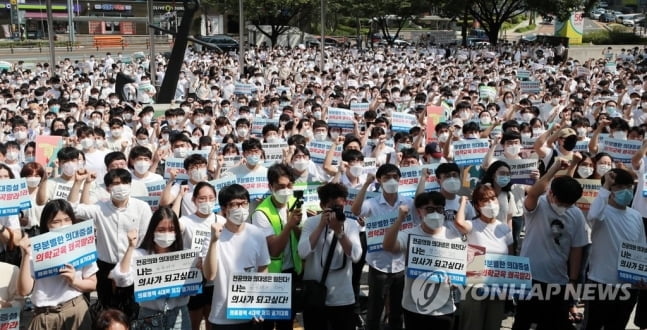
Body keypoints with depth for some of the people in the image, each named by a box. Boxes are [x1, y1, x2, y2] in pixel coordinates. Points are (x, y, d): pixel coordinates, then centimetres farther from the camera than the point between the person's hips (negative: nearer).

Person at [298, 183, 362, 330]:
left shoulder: (351, 224, 0)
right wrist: (321, 225, -17)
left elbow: (355, 256, -14)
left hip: (343, 298, 0)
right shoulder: (311, 222, -1)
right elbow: (303, 253, -16)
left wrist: (339, 231, -21)